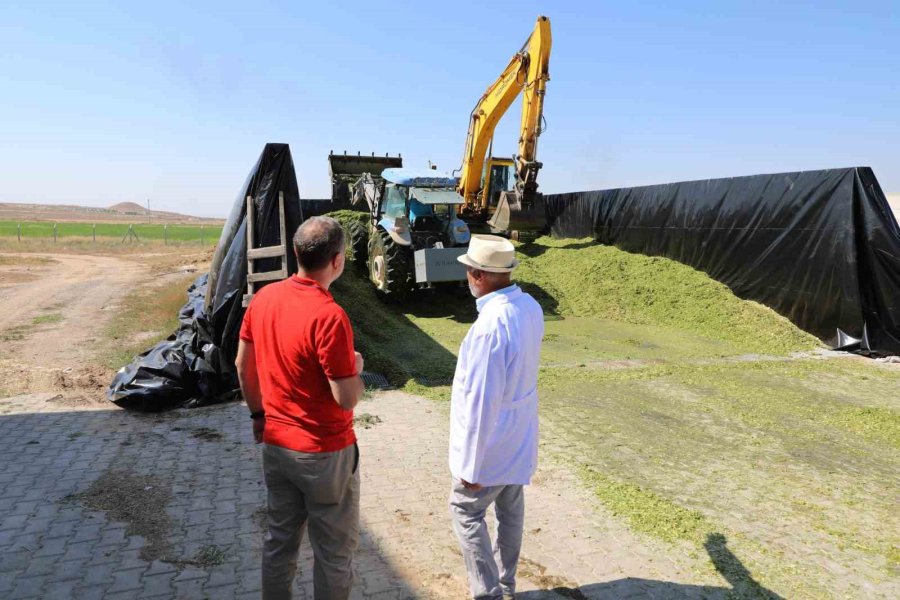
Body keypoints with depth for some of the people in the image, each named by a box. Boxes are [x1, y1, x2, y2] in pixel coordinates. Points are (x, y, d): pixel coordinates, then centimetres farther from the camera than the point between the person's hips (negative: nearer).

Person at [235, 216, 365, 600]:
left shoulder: (264, 297, -3)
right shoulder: (329, 316, -26)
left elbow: (242, 364, 7)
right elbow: (347, 399, -23)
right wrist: (356, 367, -4)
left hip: (275, 443, 7)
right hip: (324, 452, -7)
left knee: (280, 537, 23)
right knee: (334, 548, 13)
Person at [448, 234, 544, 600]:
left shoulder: (490, 325, -31)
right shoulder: (531, 307, -4)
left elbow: (481, 402, -27)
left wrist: (471, 465, -19)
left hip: (492, 445, -8)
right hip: (519, 435, 8)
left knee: (466, 512, 11)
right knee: (511, 510, 21)